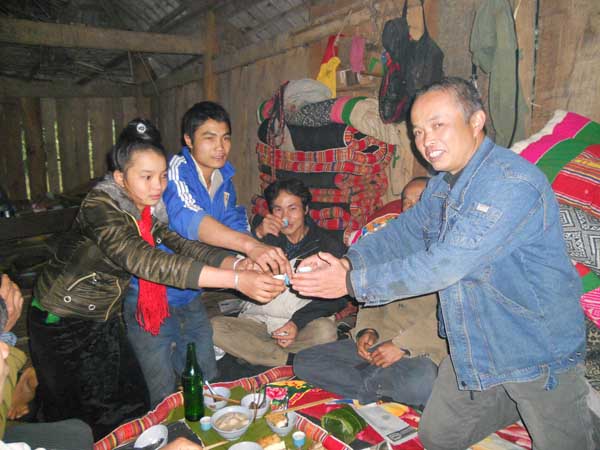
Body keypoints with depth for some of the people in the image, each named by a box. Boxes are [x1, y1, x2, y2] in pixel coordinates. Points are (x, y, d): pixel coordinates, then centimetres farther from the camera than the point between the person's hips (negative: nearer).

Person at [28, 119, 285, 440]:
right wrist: (237, 281, -50)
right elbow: (147, 261, -43)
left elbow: (185, 245, -13)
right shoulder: (100, 207, -29)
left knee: (132, 403, 9)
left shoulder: (152, 209, -5)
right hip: (63, 324, -6)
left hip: (105, 319, 6)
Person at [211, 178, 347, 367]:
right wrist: (257, 236, -16)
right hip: (257, 321, 3)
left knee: (326, 331, -35)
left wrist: (298, 322, -18)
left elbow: (336, 297, -3)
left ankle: (253, 350, -17)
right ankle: (292, 360, -21)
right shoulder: (268, 236, 12)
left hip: (304, 323, -2)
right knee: (214, 326, -24)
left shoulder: (329, 246, 5)